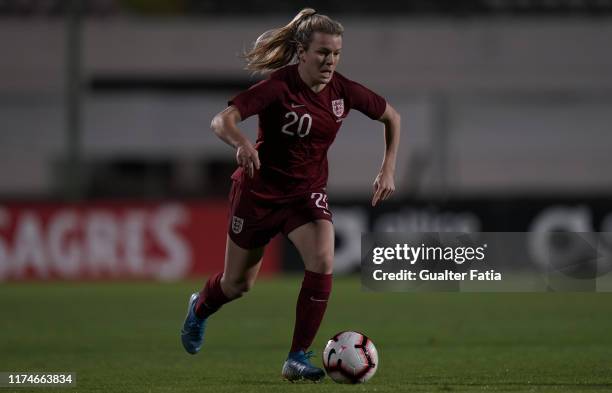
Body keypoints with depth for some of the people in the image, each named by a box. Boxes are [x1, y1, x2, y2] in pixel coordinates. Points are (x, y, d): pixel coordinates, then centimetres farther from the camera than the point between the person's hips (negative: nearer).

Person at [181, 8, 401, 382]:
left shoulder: (344, 91, -12)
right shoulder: (279, 87, -25)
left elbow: (392, 116, 7)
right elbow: (222, 120, -37)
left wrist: (388, 169, 0)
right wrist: (242, 143, -58)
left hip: (308, 193, 3)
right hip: (260, 190, -3)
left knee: (322, 262, -24)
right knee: (238, 284, 13)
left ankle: (298, 358, -12)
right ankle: (200, 308, 50)